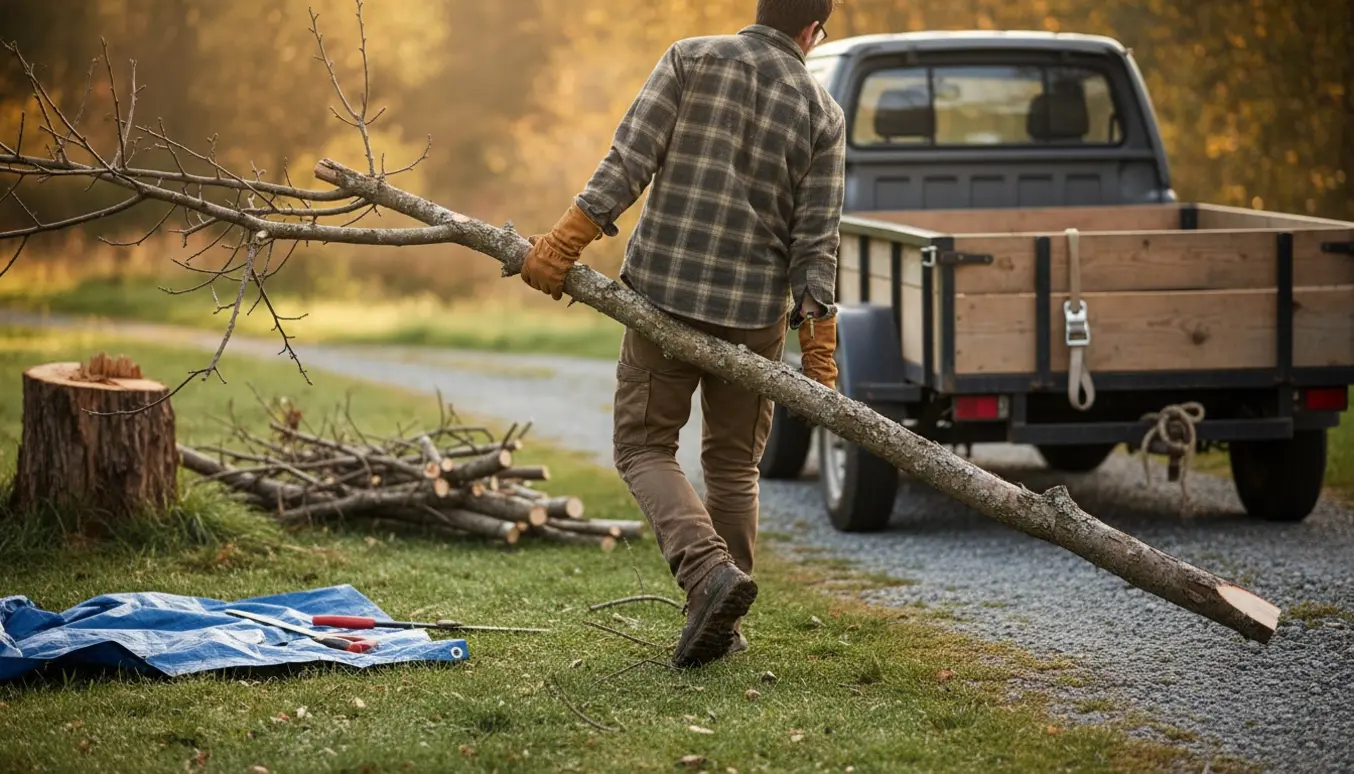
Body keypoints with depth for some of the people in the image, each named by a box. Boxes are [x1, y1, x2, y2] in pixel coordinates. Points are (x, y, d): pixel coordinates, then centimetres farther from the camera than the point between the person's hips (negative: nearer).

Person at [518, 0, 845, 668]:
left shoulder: (691, 59, -1)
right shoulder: (823, 113, 2)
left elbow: (629, 161, -9)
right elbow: (816, 238, -1)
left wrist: (564, 243, -7)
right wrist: (818, 352, 1)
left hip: (664, 292, -2)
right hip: (755, 311, 2)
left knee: (644, 446, 8)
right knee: (733, 463, 15)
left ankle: (709, 569, -16)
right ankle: (723, 626, 16)